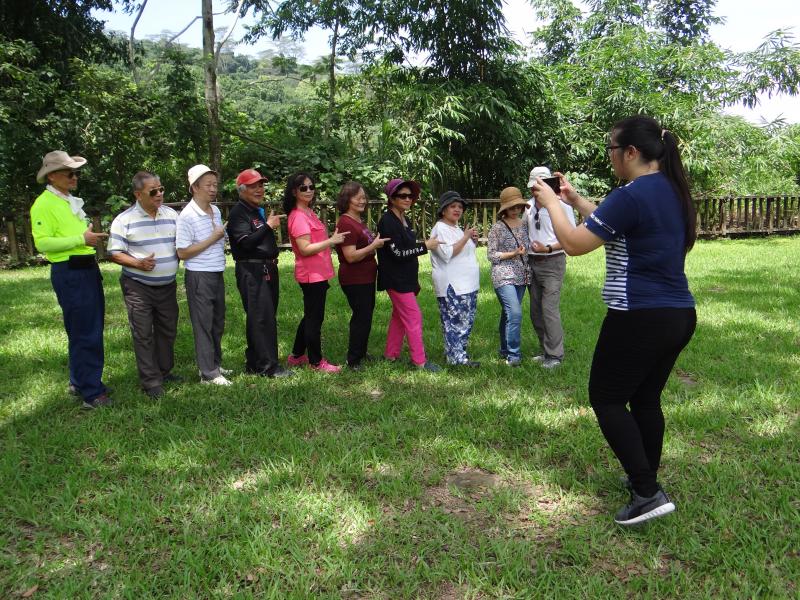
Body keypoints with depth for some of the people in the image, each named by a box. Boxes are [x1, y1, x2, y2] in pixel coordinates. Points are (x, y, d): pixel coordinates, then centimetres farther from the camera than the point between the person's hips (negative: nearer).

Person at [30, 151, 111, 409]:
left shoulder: (71, 201, 17)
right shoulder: (43, 204, -10)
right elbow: (42, 242, -18)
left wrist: (93, 237, 12)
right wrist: (81, 239, -21)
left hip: (88, 268, 9)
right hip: (69, 273, -9)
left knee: (93, 330, 15)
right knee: (84, 334, -6)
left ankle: (80, 382, 28)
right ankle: (91, 393, 1)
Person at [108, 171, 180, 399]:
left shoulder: (172, 215, 5)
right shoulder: (124, 220, -8)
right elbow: (115, 253, -8)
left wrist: (175, 261, -4)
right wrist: (138, 263, -22)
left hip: (167, 285, 5)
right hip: (138, 287, -4)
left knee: (168, 330, 13)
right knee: (143, 335, -1)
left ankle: (165, 371, 30)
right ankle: (151, 382, 7)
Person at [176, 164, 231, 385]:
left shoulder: (216, 211, 9)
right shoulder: (187, 216, -14)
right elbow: (182, 252, -16)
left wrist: (223, 238, 4)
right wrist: (212, 239, -16)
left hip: (218, 274, 8)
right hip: (199, 276, -8)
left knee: (218, 322, 15)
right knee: (203, 324, 1)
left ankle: (215, 364, 30)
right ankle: (208, 373, 9)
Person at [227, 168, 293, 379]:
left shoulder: (260, 211, 18)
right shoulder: (238, 213, -10)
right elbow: (246, 243, -22)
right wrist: (268, 225, -21)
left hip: (267, 270, 10)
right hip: (251, 271, -9)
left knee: (266, 317, 12)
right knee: (262, 318, -9)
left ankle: (254, 363, 22)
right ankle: (268, 366, -3)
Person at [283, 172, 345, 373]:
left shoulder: (308, 213, 13)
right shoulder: (298, 217, -17)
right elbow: (305, 249, -22)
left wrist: (332, 238, 10)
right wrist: (331, 241, -22)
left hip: (318, 273, 10)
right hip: (312, 275, -10)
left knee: (311, 315, 19)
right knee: (315, 318, 1)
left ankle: (296, 356, 31)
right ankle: (316, 362, 14)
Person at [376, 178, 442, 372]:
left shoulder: (404, 220, 12)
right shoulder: (387, 221, -17)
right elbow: (397, 252, -22)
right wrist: (425, 246, -18)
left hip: (406, 278, 9)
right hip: (396, 279, -9)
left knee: (399, 316, 16)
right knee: (414, 317, -7)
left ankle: (391, 354, 26)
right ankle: (419, 360, 0)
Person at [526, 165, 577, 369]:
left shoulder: (561, 205, -8)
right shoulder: (529, 205, 9)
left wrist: (547, 248, -18)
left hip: (552, 262, -6)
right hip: (532, 262, 7)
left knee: (549, 308, -12)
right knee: (535, 311, 10)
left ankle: (555, 355, -3)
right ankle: (546, 351, 21)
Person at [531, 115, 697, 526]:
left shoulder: (632, 196, -19)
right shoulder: (672, 191, 10)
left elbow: (574, 244, -15)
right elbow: (610, 226, 20)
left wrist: (552, 203, -1)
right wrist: (575, 199, 20)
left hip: (640, 319, -9)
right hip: (679, 315, 9)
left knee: (606, 399, 4)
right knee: (645, 399, 20)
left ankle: (647, 493, 2)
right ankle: (646, 479, 33)